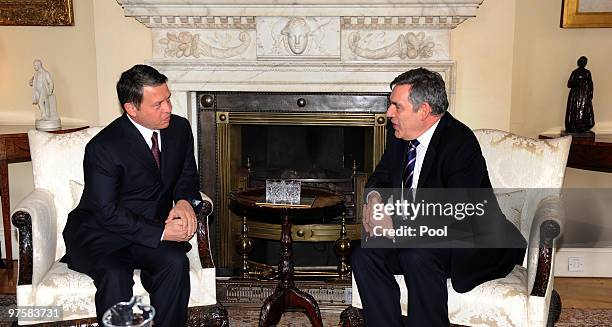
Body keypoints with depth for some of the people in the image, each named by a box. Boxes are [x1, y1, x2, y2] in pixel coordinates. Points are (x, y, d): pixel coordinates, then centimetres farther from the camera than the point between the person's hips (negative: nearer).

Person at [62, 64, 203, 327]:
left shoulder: (180, 128, 0)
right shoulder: (103, 147, -18)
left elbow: (187, 174, 13)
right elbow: (107, 213, -19)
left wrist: (185, 201, -11)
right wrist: (161, 232, -24)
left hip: (154, 226, 4)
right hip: (99, 233, -4)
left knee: (176, 262, -28)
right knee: (115, 275, -34)